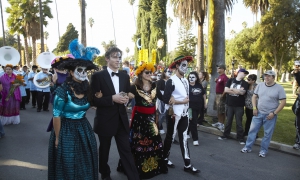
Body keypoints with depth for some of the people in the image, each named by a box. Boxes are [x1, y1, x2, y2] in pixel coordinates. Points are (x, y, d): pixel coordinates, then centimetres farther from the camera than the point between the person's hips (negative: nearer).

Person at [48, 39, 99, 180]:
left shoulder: (86, 89, -2)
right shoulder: (62, 91, -18)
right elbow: (56, 116, -13)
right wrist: (58, 138, -8)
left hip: (84, 130, 6)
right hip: (67, 131, -5)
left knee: (86, 166, 18)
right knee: (67, 168, 10)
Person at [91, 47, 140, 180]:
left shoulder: (125, 77, 7)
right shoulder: (98, 76, -9)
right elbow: (93, 100, -13)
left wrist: (126, 99, -8)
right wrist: (112, 98, -22)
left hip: (121, 119, 3)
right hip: (105, 120, -3)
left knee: (126, 150, 4)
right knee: (104, 150, 17)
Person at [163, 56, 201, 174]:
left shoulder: (186, 81, 10)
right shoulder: (171, 81, -13)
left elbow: (188, 98, 4)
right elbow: (166, 99, -22)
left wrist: (176, 101, -15)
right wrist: (183, 100, -13)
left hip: (184, 114, 6)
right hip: (175, 114, -6)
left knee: (184, 139, 9)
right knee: (170, 137, 9)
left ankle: (187, 165, 14)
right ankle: (164, 158, 30)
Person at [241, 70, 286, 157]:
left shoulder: (279, 88, -8)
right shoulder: (260, 85, 3)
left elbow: (283, 102, -9)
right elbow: (254, 96, 10)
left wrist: (274, 113, -13)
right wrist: (254, 108, -1)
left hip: (270, 115, -3)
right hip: (258, 113, 3)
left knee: (267, 134, 6)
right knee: (252, 130, 6)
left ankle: (263, 150, 20)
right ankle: (248, 147, 17)